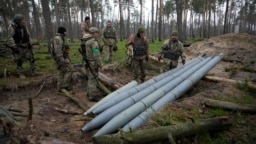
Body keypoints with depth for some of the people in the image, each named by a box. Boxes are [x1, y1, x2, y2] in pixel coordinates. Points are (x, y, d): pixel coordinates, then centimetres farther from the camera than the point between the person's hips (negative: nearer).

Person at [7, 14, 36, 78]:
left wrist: (30, 43, 6)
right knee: (19, 61, -1)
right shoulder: (12, 27, -15)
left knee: (31, 58, 4)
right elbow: (10, 38, -17)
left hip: (26, 46, 5)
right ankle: (20, 73, 11)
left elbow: (28, 35, 12)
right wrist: (14, 47, -19)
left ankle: (33, 71, 17)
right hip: (18, 47, -5)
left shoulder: (24, 26, 3)